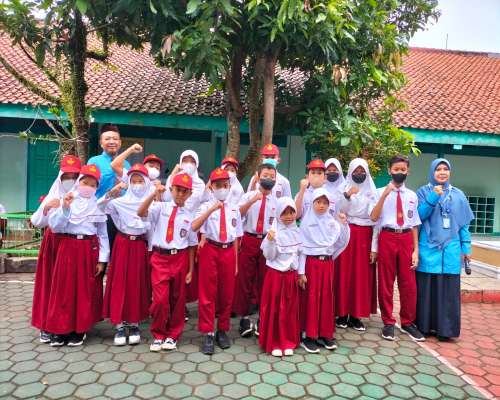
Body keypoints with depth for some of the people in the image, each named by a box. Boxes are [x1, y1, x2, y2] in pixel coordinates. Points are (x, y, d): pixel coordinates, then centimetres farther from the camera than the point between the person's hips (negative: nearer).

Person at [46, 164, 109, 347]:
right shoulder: (66, 200, 3)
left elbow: (103, 234, 5)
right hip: (67, 248, -1)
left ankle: (79, 329, 18)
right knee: (64, 289, 3)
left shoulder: (98, 205, 6)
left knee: (86, 290, 5)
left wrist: (102, 259, 0)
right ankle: (60, 329, 16)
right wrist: (65, 207, -17)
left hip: (89, 249, 1)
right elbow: (55, 227, -4)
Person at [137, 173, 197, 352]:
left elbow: (192, 245, 6)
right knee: (160, 299, -7)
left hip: (180, 259, 2)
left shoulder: (189, 216, 4)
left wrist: (190, 270, 4)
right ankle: (158, 335, 17)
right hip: (160, 258, -1)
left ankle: (172, 335, 30)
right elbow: (141, 213, -17)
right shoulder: (160, 207, 2)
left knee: (177, 300, 10)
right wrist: (154, 194, -26)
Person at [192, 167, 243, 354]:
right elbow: (194, 227, -21)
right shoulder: (206, 206, -2)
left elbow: (236, 237, 11)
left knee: (227, 293, 12)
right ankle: (208, 333, 14)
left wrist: (236, 262, 9)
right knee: (207, 293, 2)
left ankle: (222, 330, 29)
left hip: (228, 251, 3)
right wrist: (211, 209, -30)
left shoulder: (234, 209, 9)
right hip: (210, 250, -3)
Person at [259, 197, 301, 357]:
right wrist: (270, 241, -28)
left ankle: (288, 342, 25)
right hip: (275, 275, -4)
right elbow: (269, 256, -14)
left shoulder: (297, 231, 4)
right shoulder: (274, 231, -12)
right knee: (274, 309, 5)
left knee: (290, 310, 11)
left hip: (291, 275, 5)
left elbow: (300, 253, 12)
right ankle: (273, 343, 17)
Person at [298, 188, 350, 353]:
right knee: (310, 299, 0)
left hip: (328, 262, 4)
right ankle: (308, 336, 10)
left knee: (327, 298, 8)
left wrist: (345, 225, -6)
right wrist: (301, 271, -9)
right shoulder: (306, 221, -3)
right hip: (311, 262, -4)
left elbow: (342, 242, 7)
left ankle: (325, 334, 21)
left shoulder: (332, 221, 7)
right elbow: (302, 247, -5)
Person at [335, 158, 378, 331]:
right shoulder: (344, 189, 3)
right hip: (346, 234, -1)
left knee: (362, 274, 3)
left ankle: (356, 315, 12)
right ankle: (342, 313, 10)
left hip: (365, 235, 1)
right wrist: (347, 196, -22)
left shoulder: (372, 192, 6)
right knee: (344, 273, 0)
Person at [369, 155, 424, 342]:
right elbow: (373, 217, -12)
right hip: (387, 237, -2)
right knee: (386, 282, 6)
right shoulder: (380, 192, 1)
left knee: (408, 283, 8)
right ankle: (388, 322, 21)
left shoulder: (412, 195, 9)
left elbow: (414, 224, 10)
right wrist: (385, 195, -20)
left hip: (406, 238, 3)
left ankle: (407, 322, 26)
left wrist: (416, 250, 5)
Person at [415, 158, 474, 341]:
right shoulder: (424, 192, 4)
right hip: (428, 248, -2)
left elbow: (464, 223, 12)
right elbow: (420, 215, -6)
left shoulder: (458, 195, 11)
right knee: (426, 288, 1)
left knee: (448, 290, 2)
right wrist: (433, 197, -17)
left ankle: (445, 328, 11)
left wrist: (466, 247, 8)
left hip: (450, 250, 2)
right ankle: (424, 325, 12)